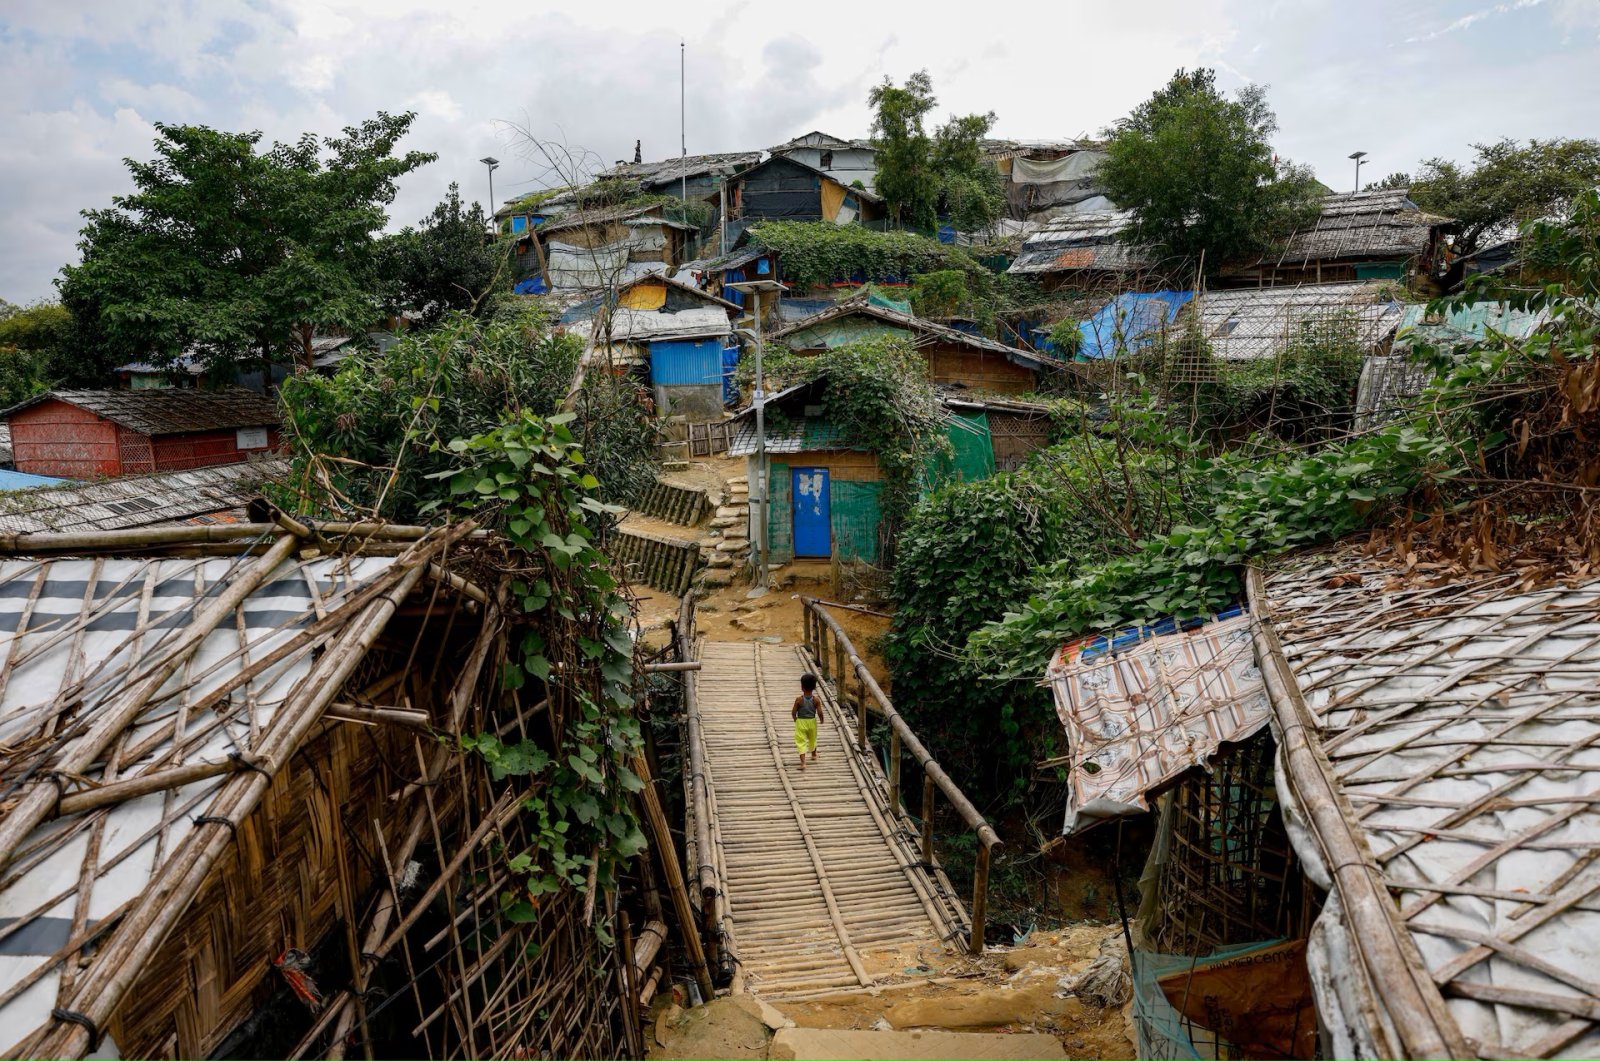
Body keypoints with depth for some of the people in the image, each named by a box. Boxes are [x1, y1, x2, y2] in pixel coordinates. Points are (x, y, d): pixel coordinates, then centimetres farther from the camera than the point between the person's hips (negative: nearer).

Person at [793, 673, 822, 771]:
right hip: (812, 722, 3)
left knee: (801, 742, 1)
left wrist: (795, 719, 11)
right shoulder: (816, 699, -14)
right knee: (812, 739, 26)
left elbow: (793, 712, -10)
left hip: (801, 722, -3)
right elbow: (820, 713, -15)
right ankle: (814, 755, 49)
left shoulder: (799, 699, -17)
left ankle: (803, 762, -12)